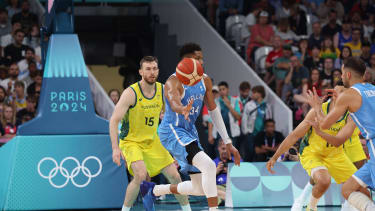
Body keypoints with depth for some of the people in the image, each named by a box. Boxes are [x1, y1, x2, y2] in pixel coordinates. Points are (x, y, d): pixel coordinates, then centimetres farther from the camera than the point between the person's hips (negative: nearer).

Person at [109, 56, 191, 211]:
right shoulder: (131, 93, -21)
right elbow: (114, 121, -21)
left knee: (175, 176, 5)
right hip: (131, 142, -6)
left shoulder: (162, 90, -4)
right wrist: (115, 148, -31)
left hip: (153, 142, 6)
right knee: (140, 175, -29)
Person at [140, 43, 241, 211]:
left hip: (189, 132, 8)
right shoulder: (174, 81, -20)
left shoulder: (205, 80, 3)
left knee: (200, 189, 9)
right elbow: (174, 103, -41)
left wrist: (227, 142, 9)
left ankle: (153, 190, 27)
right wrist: (183, 110, -67)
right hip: (172, 132, -8)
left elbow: (213, 110, 12)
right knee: (209, 165, -29)